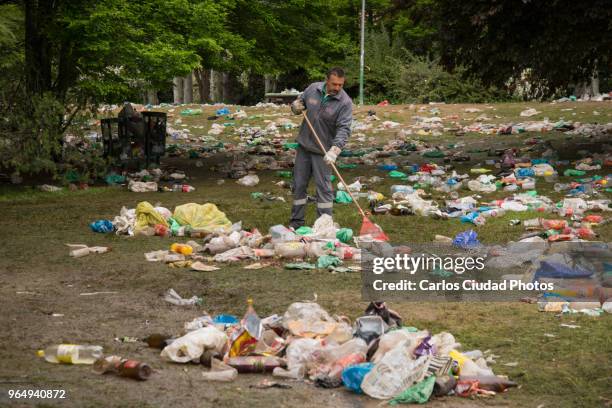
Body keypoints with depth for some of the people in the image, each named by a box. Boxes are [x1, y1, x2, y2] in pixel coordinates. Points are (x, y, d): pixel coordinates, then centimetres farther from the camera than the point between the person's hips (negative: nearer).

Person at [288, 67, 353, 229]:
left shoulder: (345, 102, -15)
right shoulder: (313, 89, -3)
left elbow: (344, 129, -22)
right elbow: (300, 102, 15)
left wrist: (334, 150, -35)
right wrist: (296, 107, -10)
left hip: (323, 151, -4)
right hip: (304, 146, 4)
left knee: (323, 187, -3)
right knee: (299, 185, 9)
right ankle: (296, 222, 20)